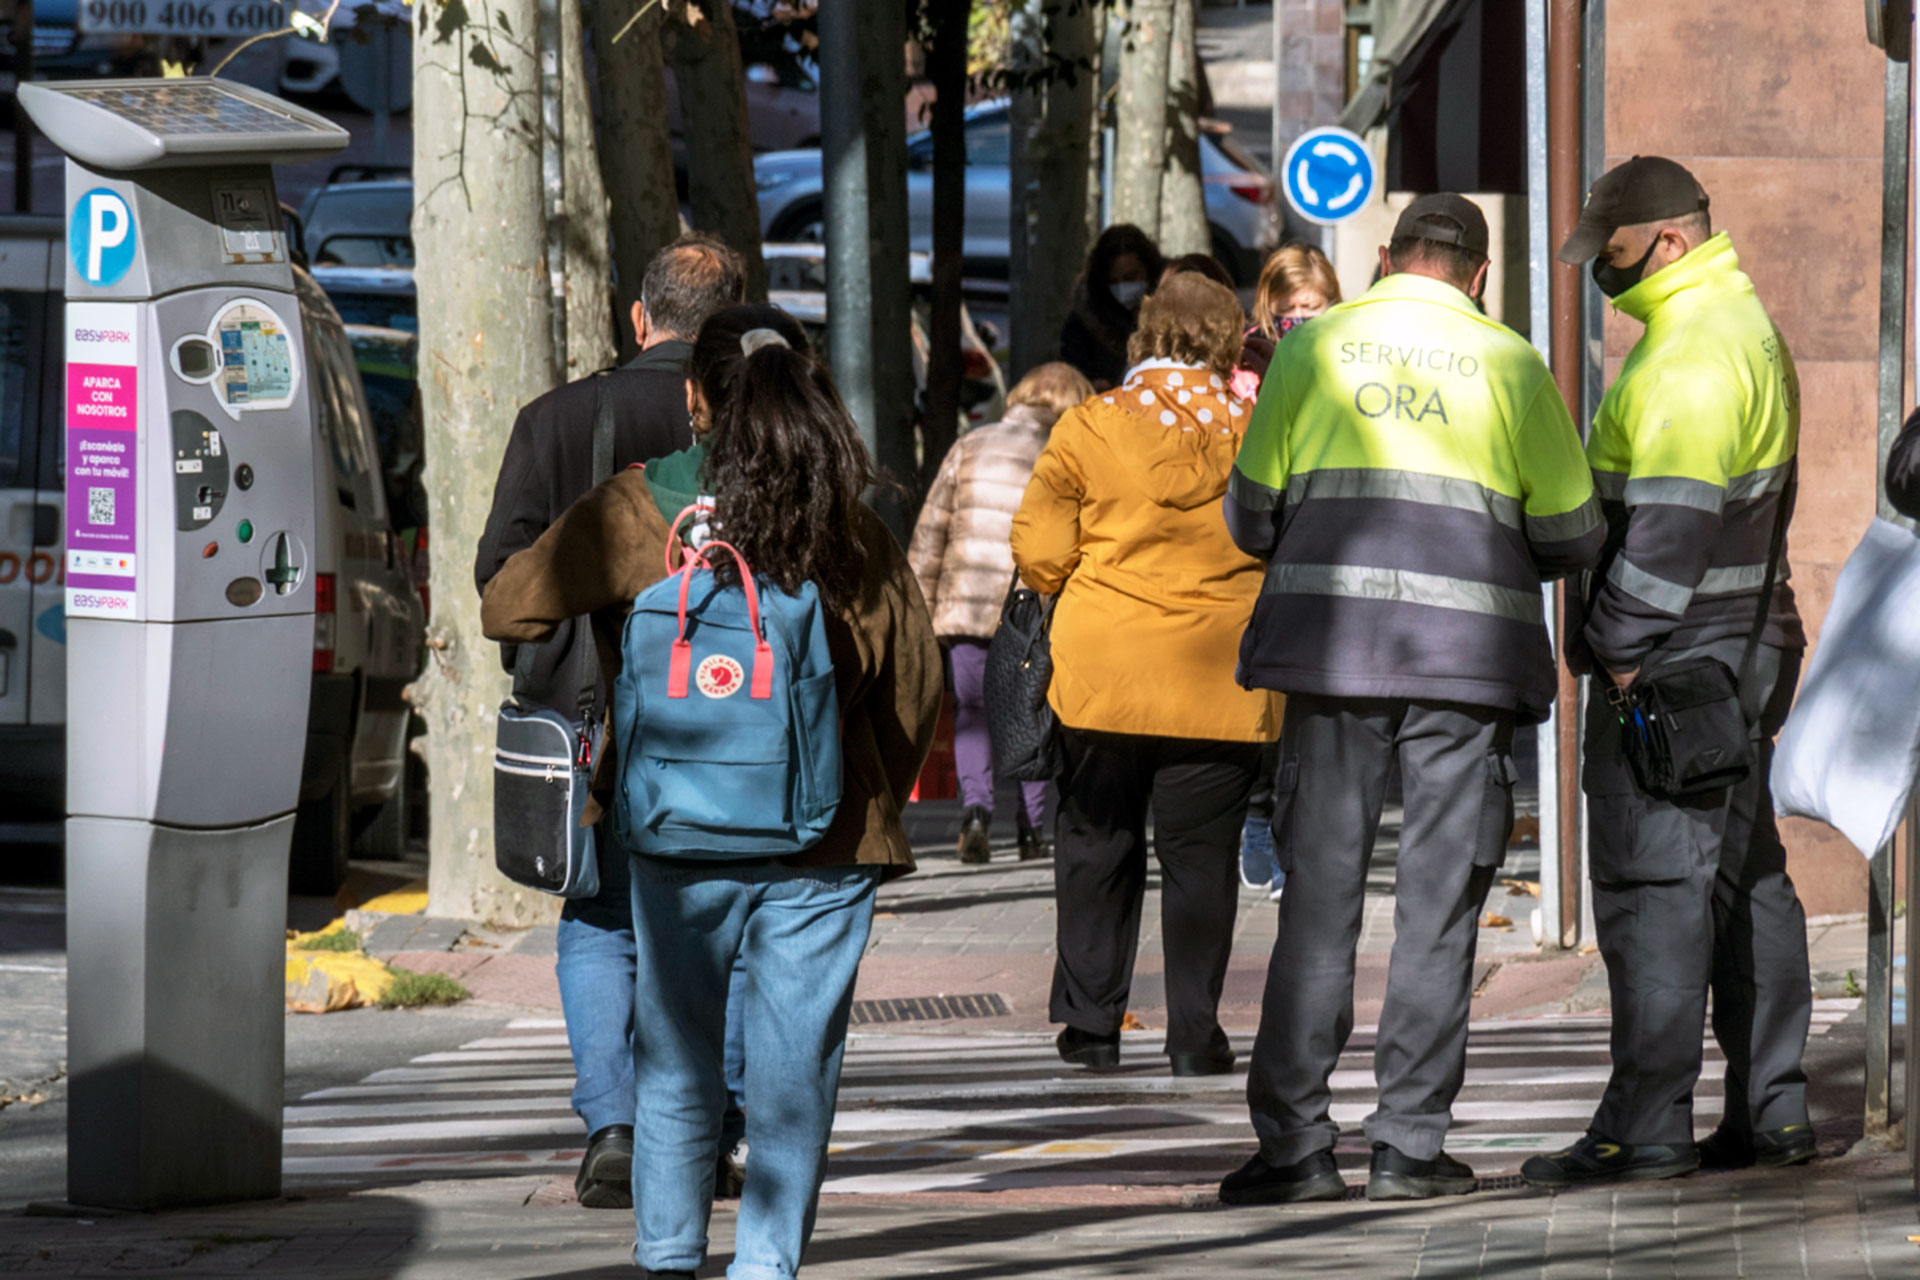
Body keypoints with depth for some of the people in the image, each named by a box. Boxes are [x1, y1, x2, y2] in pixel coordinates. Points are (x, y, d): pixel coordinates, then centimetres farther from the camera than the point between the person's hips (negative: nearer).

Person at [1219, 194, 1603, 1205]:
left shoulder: (1316, 346, 7)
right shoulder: (1509, 363, 6)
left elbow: (1251, 518, 9)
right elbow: (1574, 537, 9)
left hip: (1334, 643, 1)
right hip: (1469, 654, 0)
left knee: (1319, 894, 3)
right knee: (1437, 904, 3)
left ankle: (1295, 1140, -1)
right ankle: (1409, 1143, 2)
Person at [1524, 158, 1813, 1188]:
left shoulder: (1692, 351, -17)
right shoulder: (1745, 326, 17)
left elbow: (1672, 518, -23)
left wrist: (1620, 644, -20)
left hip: (1672, 654, -11)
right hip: (1746, 641, 11)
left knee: (1652, 881, -9)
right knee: (1742, 873, 13)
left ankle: (1646, 1127, -10)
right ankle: (1771, 1110, 16)